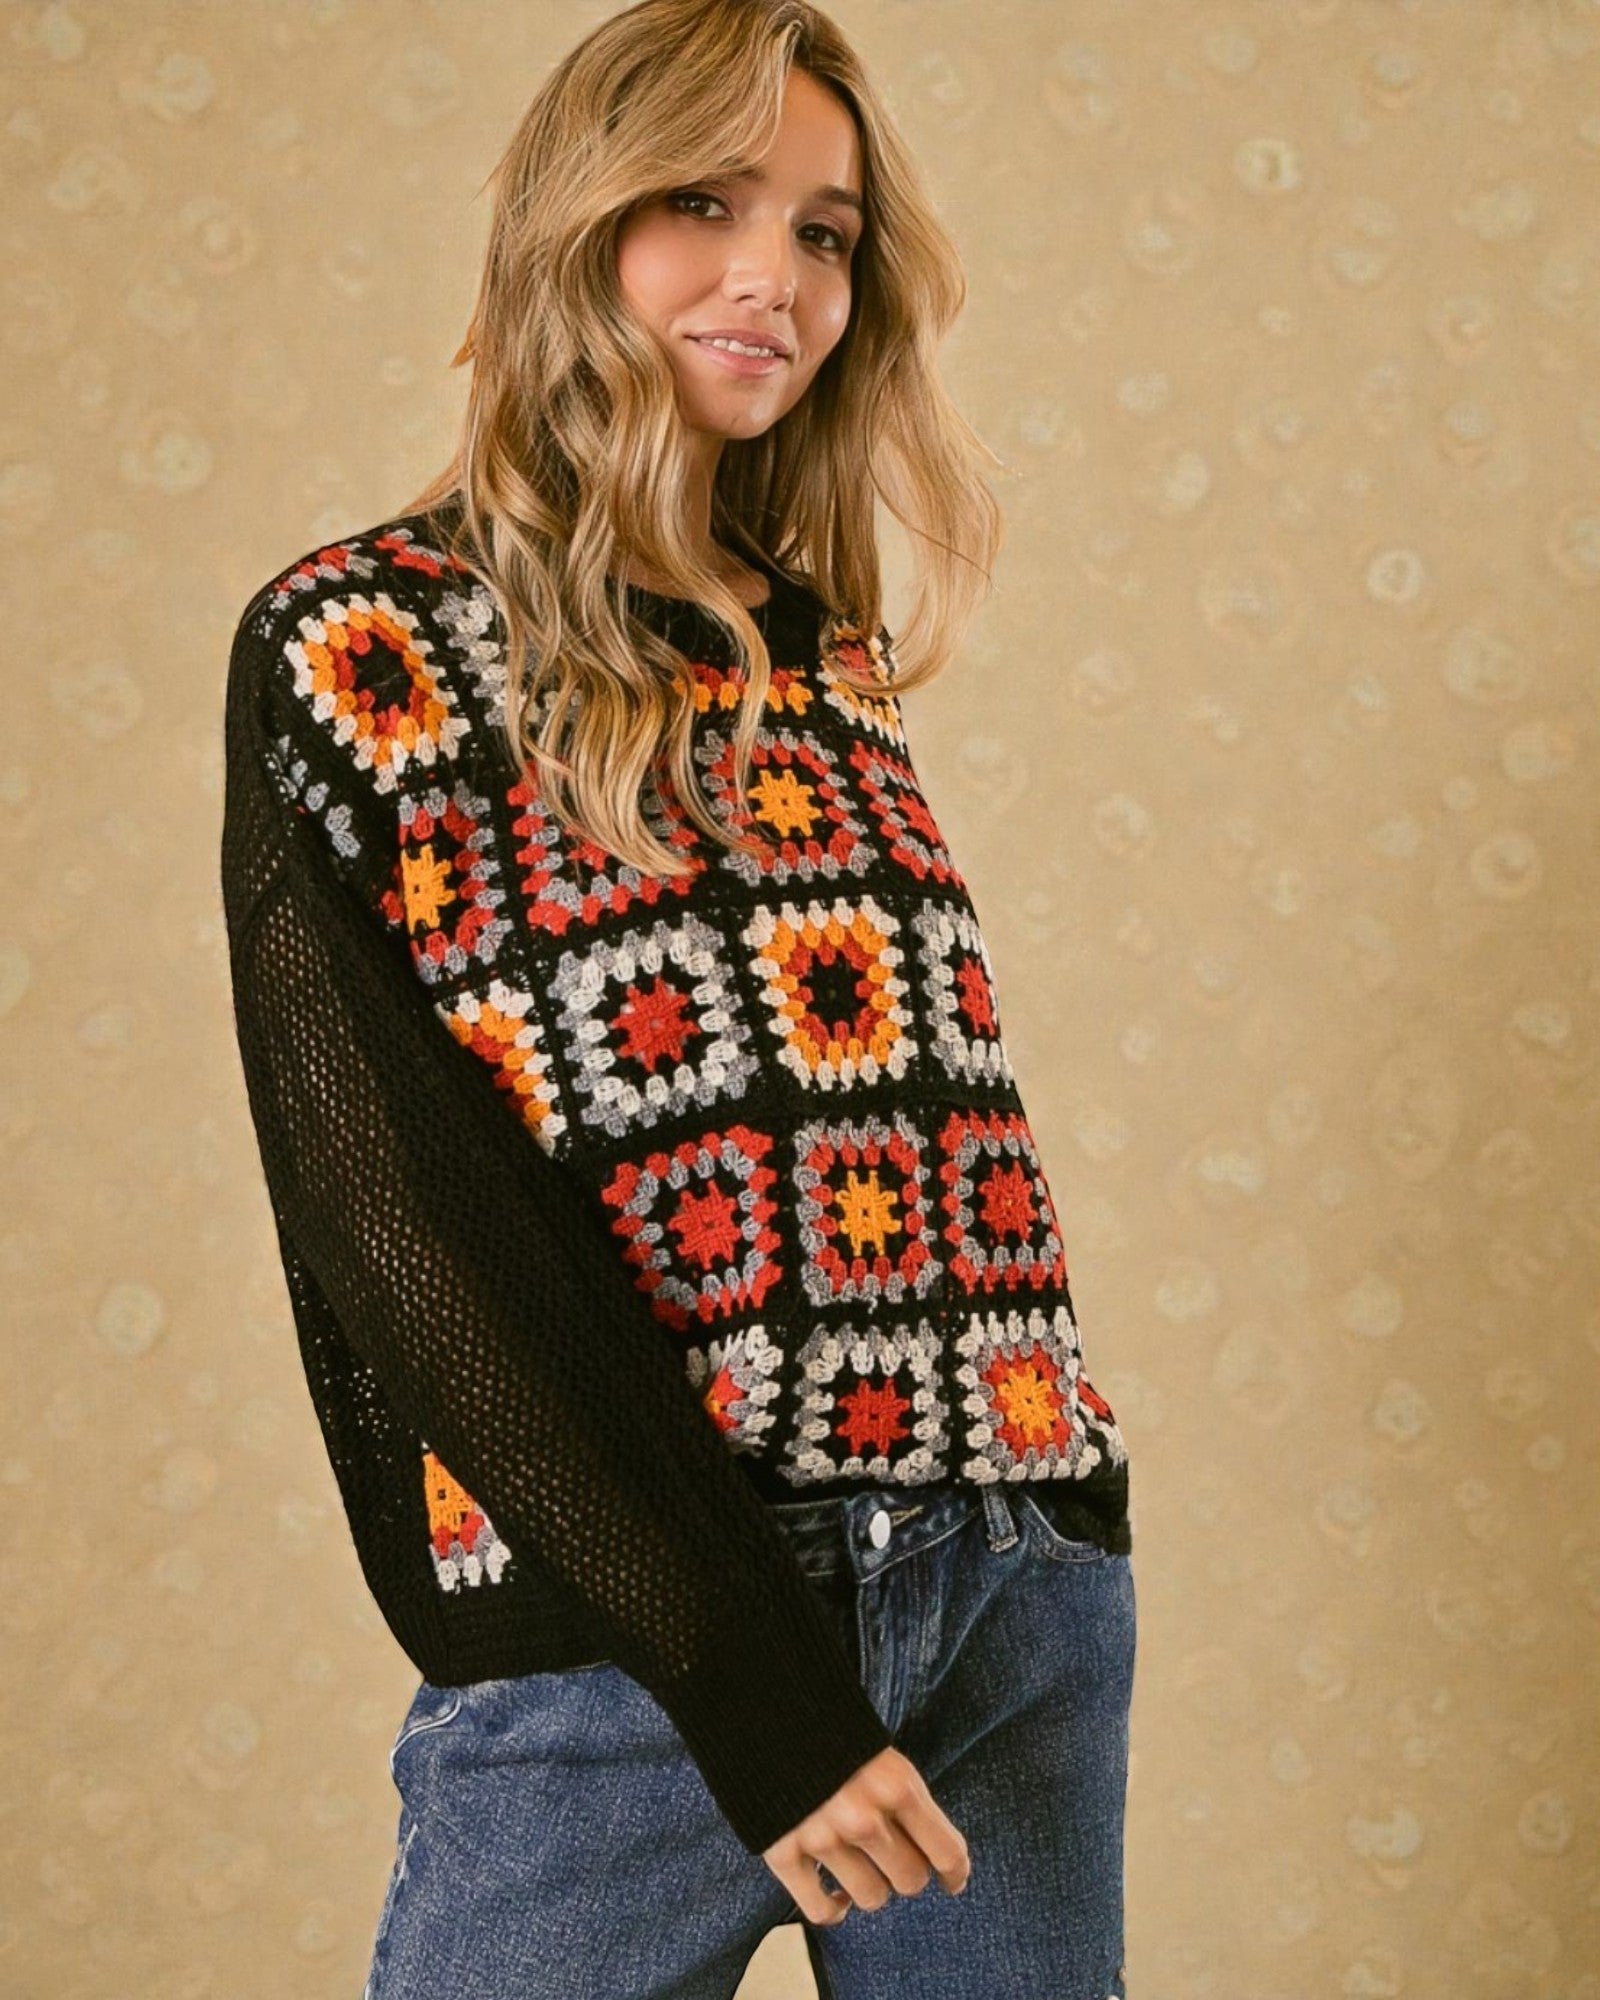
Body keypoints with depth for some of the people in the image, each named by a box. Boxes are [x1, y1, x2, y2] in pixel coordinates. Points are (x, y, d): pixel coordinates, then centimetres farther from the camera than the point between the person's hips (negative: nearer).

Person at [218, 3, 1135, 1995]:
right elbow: (404, 1225, -11)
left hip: (1022, 1603, 5)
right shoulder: (360, 646, -3)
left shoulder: (831, 663, 13)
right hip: (629, 1642, -5)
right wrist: (745, 1677, -16)